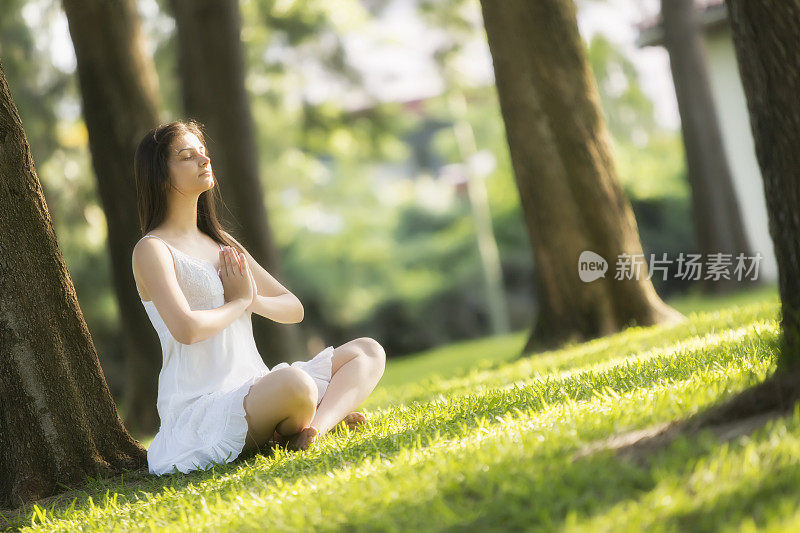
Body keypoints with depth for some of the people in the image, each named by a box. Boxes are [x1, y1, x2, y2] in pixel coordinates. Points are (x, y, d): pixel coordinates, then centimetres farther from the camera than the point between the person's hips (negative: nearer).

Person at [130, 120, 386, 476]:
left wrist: (254, 300, -5)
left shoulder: (221, 243, 18)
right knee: (294, 382, -37)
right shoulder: (152, 249, -6)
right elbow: (186, 328, -22)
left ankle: (316, 427, -21)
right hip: (202, 409, -9)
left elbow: (294, 309, 18)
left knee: (368, 351, 5)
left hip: (253, 389, 9)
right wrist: (238, 302, -3)